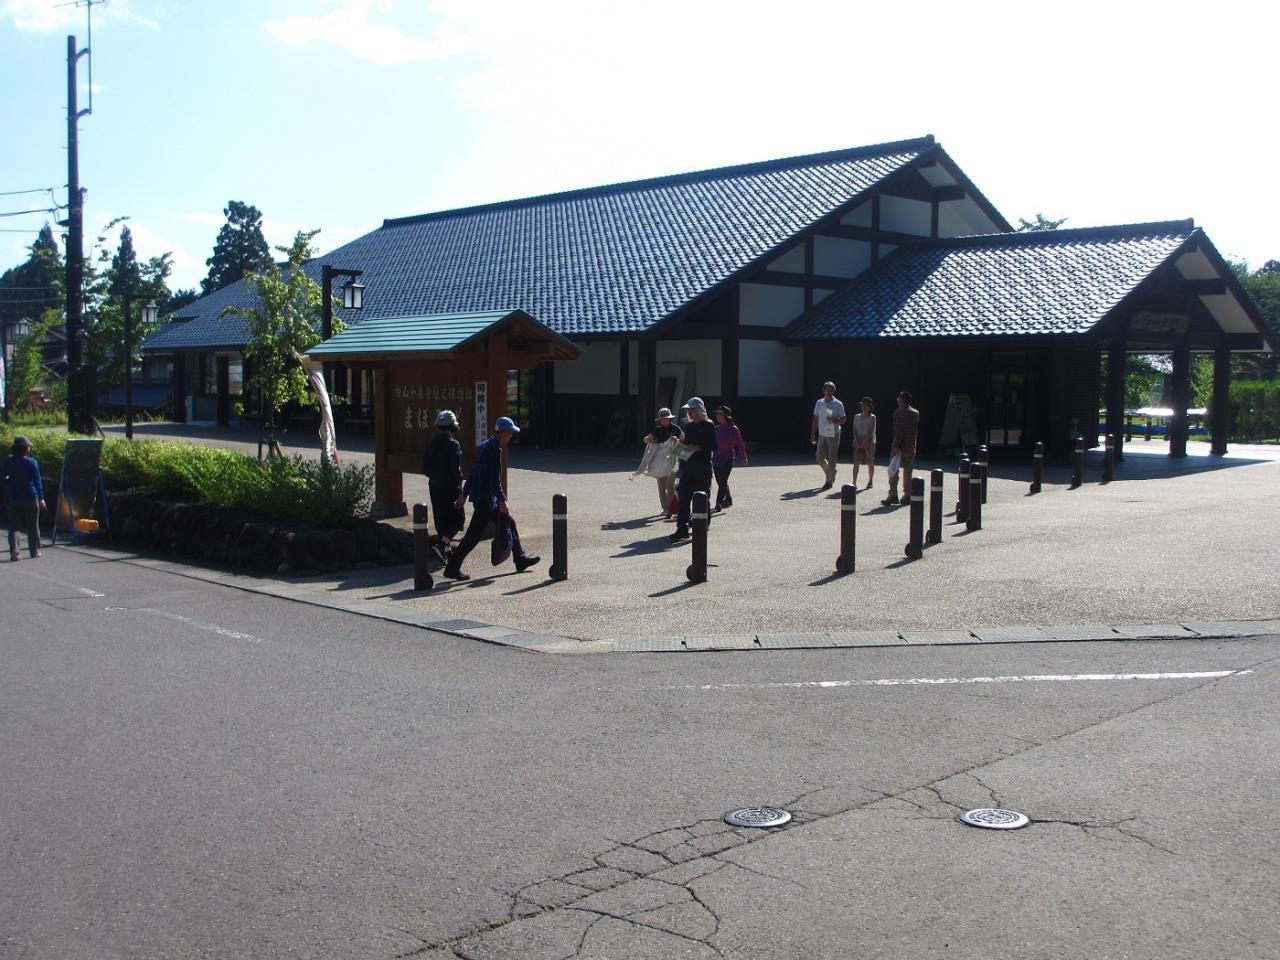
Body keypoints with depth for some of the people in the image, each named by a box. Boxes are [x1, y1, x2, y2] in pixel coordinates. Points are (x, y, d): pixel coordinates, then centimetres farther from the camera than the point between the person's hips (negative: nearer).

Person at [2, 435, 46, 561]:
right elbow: (37, 481, -5)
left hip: (14, 499, 2)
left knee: (14, 526, 5)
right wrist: (41, 498, -1)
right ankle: (35, 551, 15)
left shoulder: (8, 462, 0)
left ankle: (14, 553, -5)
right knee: (33, 526, 10)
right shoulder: (32, 462, -8)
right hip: (31, 498, -2)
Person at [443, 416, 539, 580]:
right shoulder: (494, 449, -16)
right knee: (474, 534, -7)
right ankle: (452, 568, -4)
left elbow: (473, 473, 19)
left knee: (509, 524, 17)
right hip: (485, 499, -11)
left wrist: (464, 494, 23)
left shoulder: (485, 446, 15)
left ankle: (520, 560, 25)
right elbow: (494, 478, -22)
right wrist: (501, 500, -23)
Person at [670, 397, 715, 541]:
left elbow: (714, 446, -9)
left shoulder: (708, 426, -5)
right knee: (684, 498, 0)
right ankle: (682, 529, 2)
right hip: (688, 466, 6)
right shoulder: (688, 426, 15)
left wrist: (697, 447, -20)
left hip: (703, 466, -6)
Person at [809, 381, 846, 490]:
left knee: (832, 459, -1)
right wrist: (812, 434, 8)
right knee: (819, 457, 2)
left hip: (833, 435, -3)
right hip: (822, 435, 3)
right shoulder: (819, 403, 6)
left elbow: (843, 420, 1)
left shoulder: (838, 404, -3)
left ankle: (830, 481, 10)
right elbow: (815, 419, 12)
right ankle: (831, 473, 28)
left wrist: (835, 420, -19)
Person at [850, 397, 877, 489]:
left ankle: (870, 482, 19)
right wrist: (857, 442, -8)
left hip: (869, 442, -2)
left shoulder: (872, 417, -2)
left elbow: (870, 431, -9)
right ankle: (854, 483, -11)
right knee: (856, 462, -8)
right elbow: (854, 430, 5)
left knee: (870, 463, 6)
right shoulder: (857, 417, 8)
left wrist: (864, 442, -16)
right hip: (858, 442, 2)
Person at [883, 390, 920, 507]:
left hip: (900, 447, -6)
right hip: (911, 448, 6)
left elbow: (897, 431, -17)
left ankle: (893, 496, -9)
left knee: (894, 472, -2)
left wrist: (897, 446, -19)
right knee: (908, 473, 11)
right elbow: (917, 430, 15)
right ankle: (907, 496, 11)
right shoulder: (916, 413, 9)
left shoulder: (898, 413, -10)